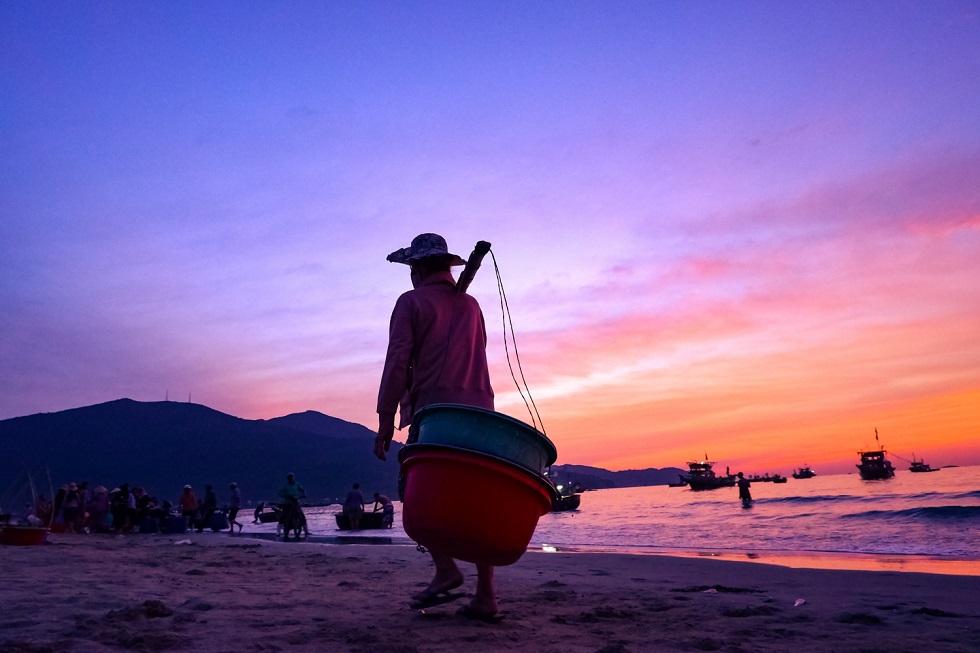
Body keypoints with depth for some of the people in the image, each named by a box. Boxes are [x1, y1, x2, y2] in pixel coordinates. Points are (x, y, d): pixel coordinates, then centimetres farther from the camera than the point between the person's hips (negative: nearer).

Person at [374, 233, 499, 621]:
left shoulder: (412, 302, 3)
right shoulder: (470, 304, 20)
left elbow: (397, 363, -6)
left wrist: (385, 421, -5)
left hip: (434, 410, -5)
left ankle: (446, 571, -9)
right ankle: (485, 596, 4)